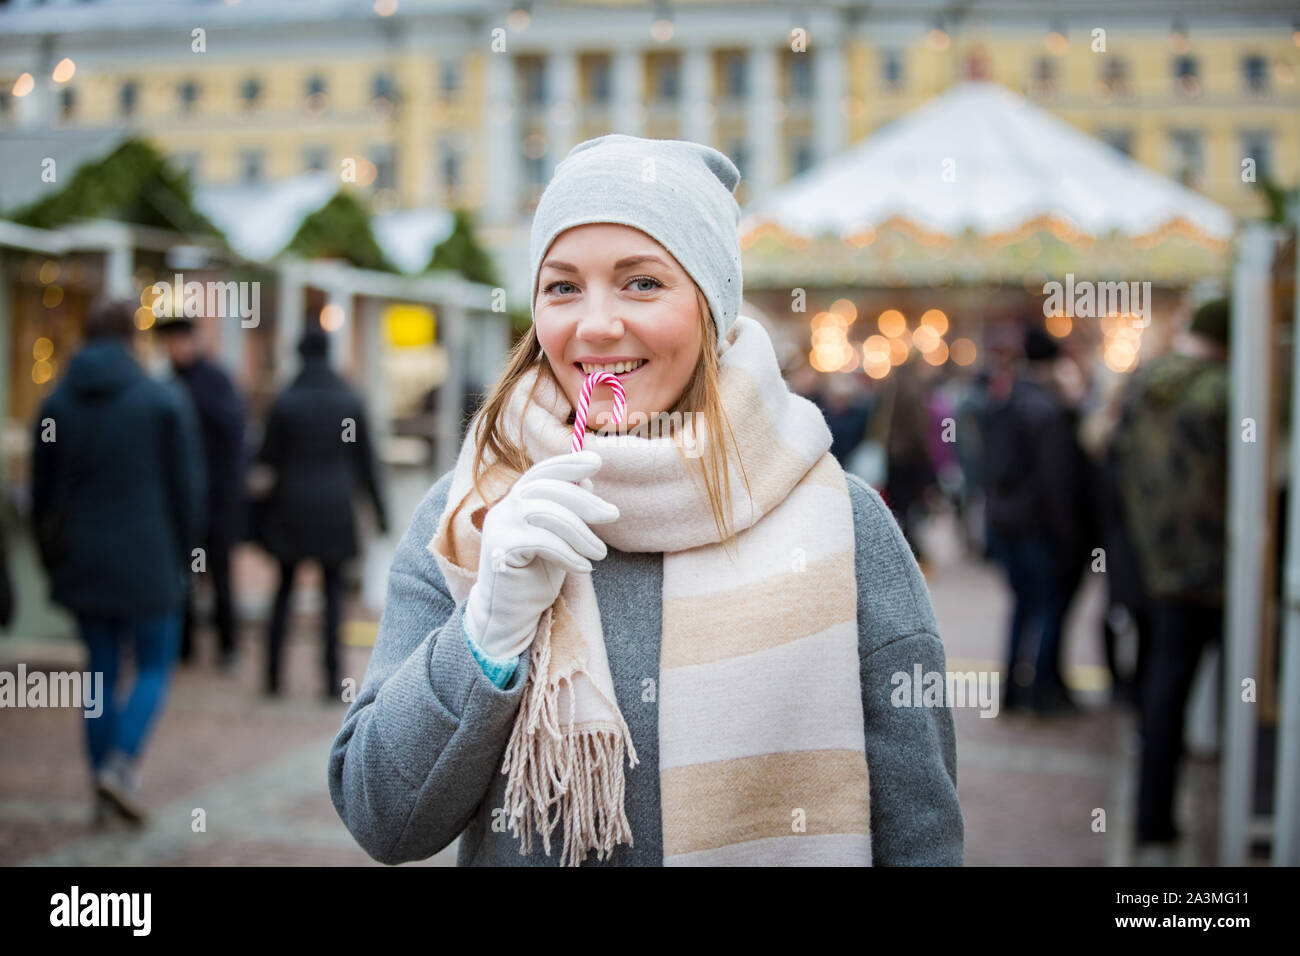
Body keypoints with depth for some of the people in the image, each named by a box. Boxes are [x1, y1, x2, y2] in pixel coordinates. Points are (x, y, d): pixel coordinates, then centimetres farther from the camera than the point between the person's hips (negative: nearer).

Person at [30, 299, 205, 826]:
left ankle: (104, 795, 13)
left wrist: (53, 564, 18)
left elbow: (42, 493, 7)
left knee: (101, 671, 12)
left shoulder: (56, 403, 3)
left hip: (82, 564, 4)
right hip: (148, 563, -4)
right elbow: (187, 486, -7)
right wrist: (185, 557, 5)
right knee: (155, 669, 9)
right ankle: (121, 766, -11)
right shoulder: (166, 400, -7)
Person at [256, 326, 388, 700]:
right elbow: (365, 459, 1)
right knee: (333, 590, 8)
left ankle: (273, 674, 8)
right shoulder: (349, 400, -2)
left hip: (291, 505, 0)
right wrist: (378, 507, 10)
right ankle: (332, 679, 2)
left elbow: (268, 458, -3)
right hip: (334, 508, 1)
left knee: (284, 588, 12)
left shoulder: (284, 402, -7)